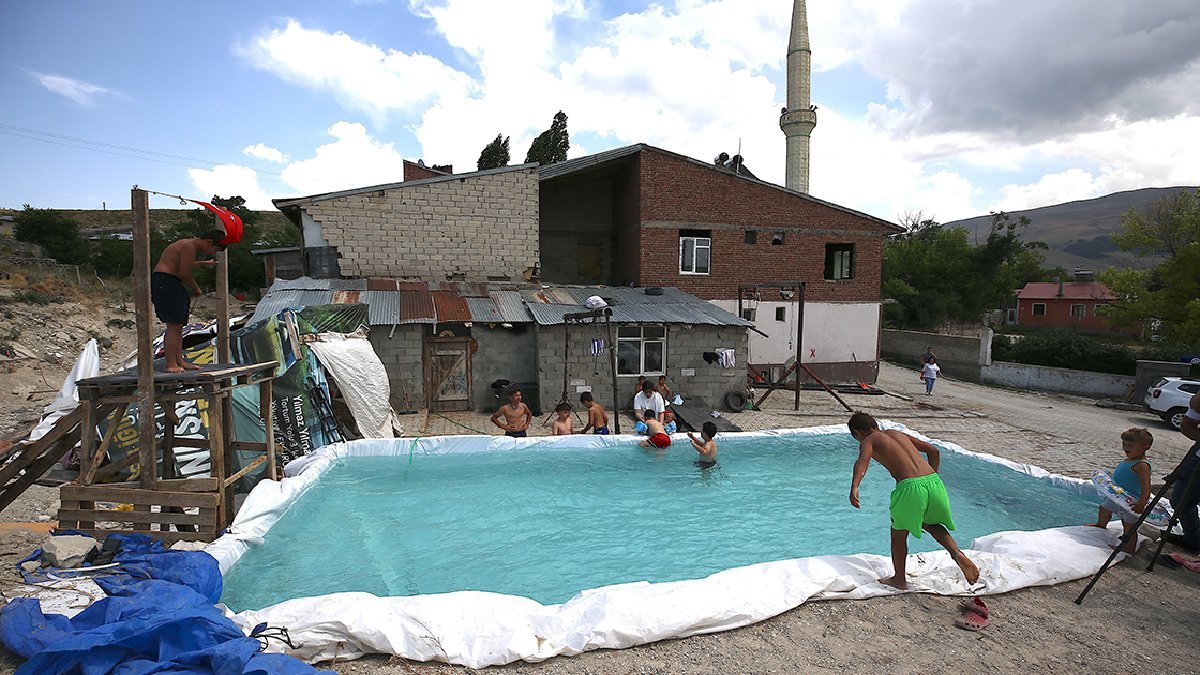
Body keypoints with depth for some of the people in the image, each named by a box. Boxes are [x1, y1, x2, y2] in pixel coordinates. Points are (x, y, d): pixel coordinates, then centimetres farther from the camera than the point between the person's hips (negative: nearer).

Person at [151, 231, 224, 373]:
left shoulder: (190, 245, 17)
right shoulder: (189, 246, -15)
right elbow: (184, 273, -19)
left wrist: (204, 263, 45)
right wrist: (196, 288, -4)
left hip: (170, 284, 11)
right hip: (165, 282, -11)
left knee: (178, 326, 12)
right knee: (174, 325, -12)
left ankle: (179, 361, 16)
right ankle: (171, 364, -12)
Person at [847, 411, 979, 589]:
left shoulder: (868, 441, 9)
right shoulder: (899, 433, 27)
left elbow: (863, 460, -14)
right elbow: (934, 451, 31)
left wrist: (854, 488, -28)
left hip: (910, 487, -6)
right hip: (934, 482, 6)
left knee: (899, 533, 18)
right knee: (930, 523, 32)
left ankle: (899, 579, 30)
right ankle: (957, 554, 9)